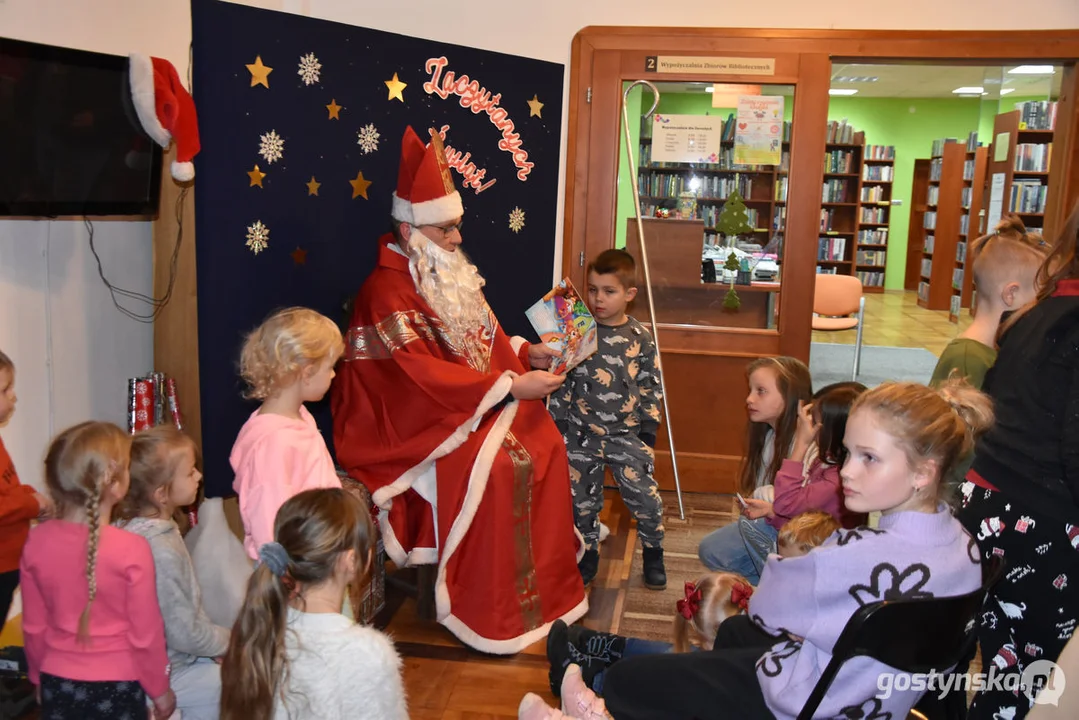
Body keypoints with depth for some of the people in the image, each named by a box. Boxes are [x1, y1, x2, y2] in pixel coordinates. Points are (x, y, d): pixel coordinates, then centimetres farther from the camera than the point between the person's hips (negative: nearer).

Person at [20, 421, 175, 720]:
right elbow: (145, 632, -14)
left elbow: (33, 625, 2)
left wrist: (40, 677, 18)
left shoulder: (37, 542, -9)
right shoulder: (132, 549, -22)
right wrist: (160, 688, 1)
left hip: (58, 685, 4)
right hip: (115, 688, -4)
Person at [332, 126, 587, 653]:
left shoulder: (448, 276, 11)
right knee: (495, 467, -29)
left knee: (546, 445, -9)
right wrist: (510, 386, -27)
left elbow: (482, 338, 18)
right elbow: (426, 376, -26)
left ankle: (546, 582, 5)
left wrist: (526, 353, -2)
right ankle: (487, 615, -15)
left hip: (477, 405, 9)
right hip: (415, 423, -9)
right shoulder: (387, 292, -18)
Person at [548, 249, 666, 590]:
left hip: (626, 434, -1)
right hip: (581, 434, 1)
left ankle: (653, 553, 22)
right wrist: (557, 429, 0)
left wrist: (649, 432, 1)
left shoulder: (640, 338, -2)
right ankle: (589, 554, 32)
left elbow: (651, 387, 4)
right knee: (582, 499, 11)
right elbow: (561, 383, 1)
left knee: (645, 495, -2)